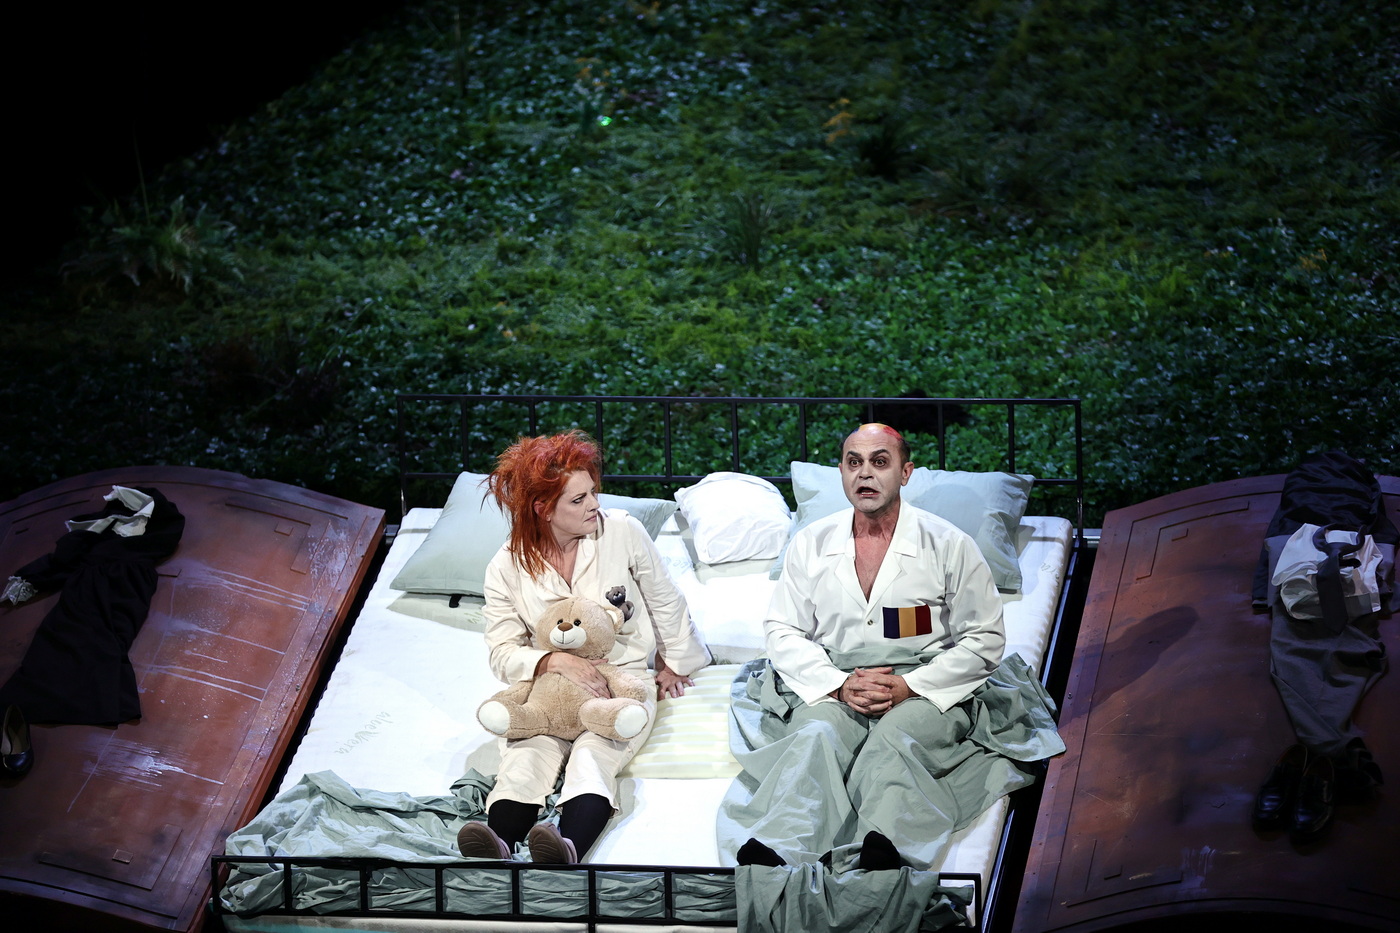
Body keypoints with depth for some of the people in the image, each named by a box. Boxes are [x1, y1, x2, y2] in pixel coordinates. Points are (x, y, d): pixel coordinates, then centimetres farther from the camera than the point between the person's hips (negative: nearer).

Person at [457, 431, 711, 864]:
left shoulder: (622, 532, -4)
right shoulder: (507, 568, -2)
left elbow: (664, 601, 10)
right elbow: (504, 652, -3)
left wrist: (675, 664, 19)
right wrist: (555, 661, -21)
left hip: (625, 679, -1)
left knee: (592, 756, -32)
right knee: (527, 755, -31)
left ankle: (568, 848, -60)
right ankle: (498, 849, -56)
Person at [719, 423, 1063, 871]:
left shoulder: (949, 545, 1)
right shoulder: (811, 543, 9)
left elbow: (985, 640, 2)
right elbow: (782, 631, 9)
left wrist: (909, 687, -11)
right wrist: (839, 685, -9)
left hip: (928, 688, -2)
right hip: (833, 686, 2)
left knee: (895, 738, -35)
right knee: (817, 735, -31)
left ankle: (883, 847, -62)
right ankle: (773, 852, -56)